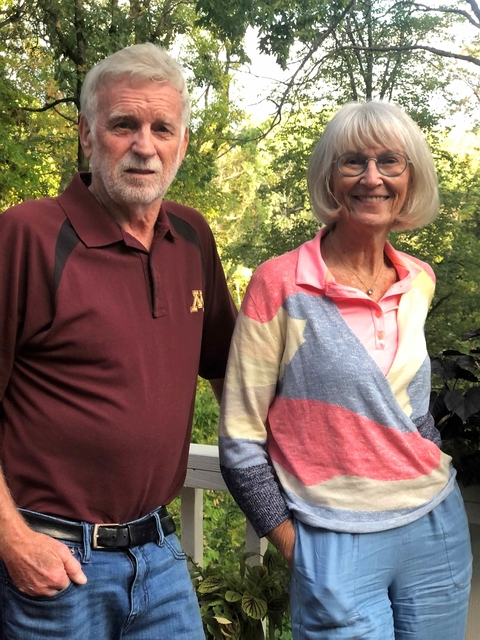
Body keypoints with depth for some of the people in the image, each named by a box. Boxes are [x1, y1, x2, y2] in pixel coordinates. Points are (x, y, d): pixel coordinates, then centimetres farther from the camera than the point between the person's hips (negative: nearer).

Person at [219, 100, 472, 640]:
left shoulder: (419, 282, 3)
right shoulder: (281, 284, -13)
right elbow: (240, 442, -10)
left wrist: (433, 473, 13)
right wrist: (293, 546, -8)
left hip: (437, 530, 5)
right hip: (338, 548, -5)